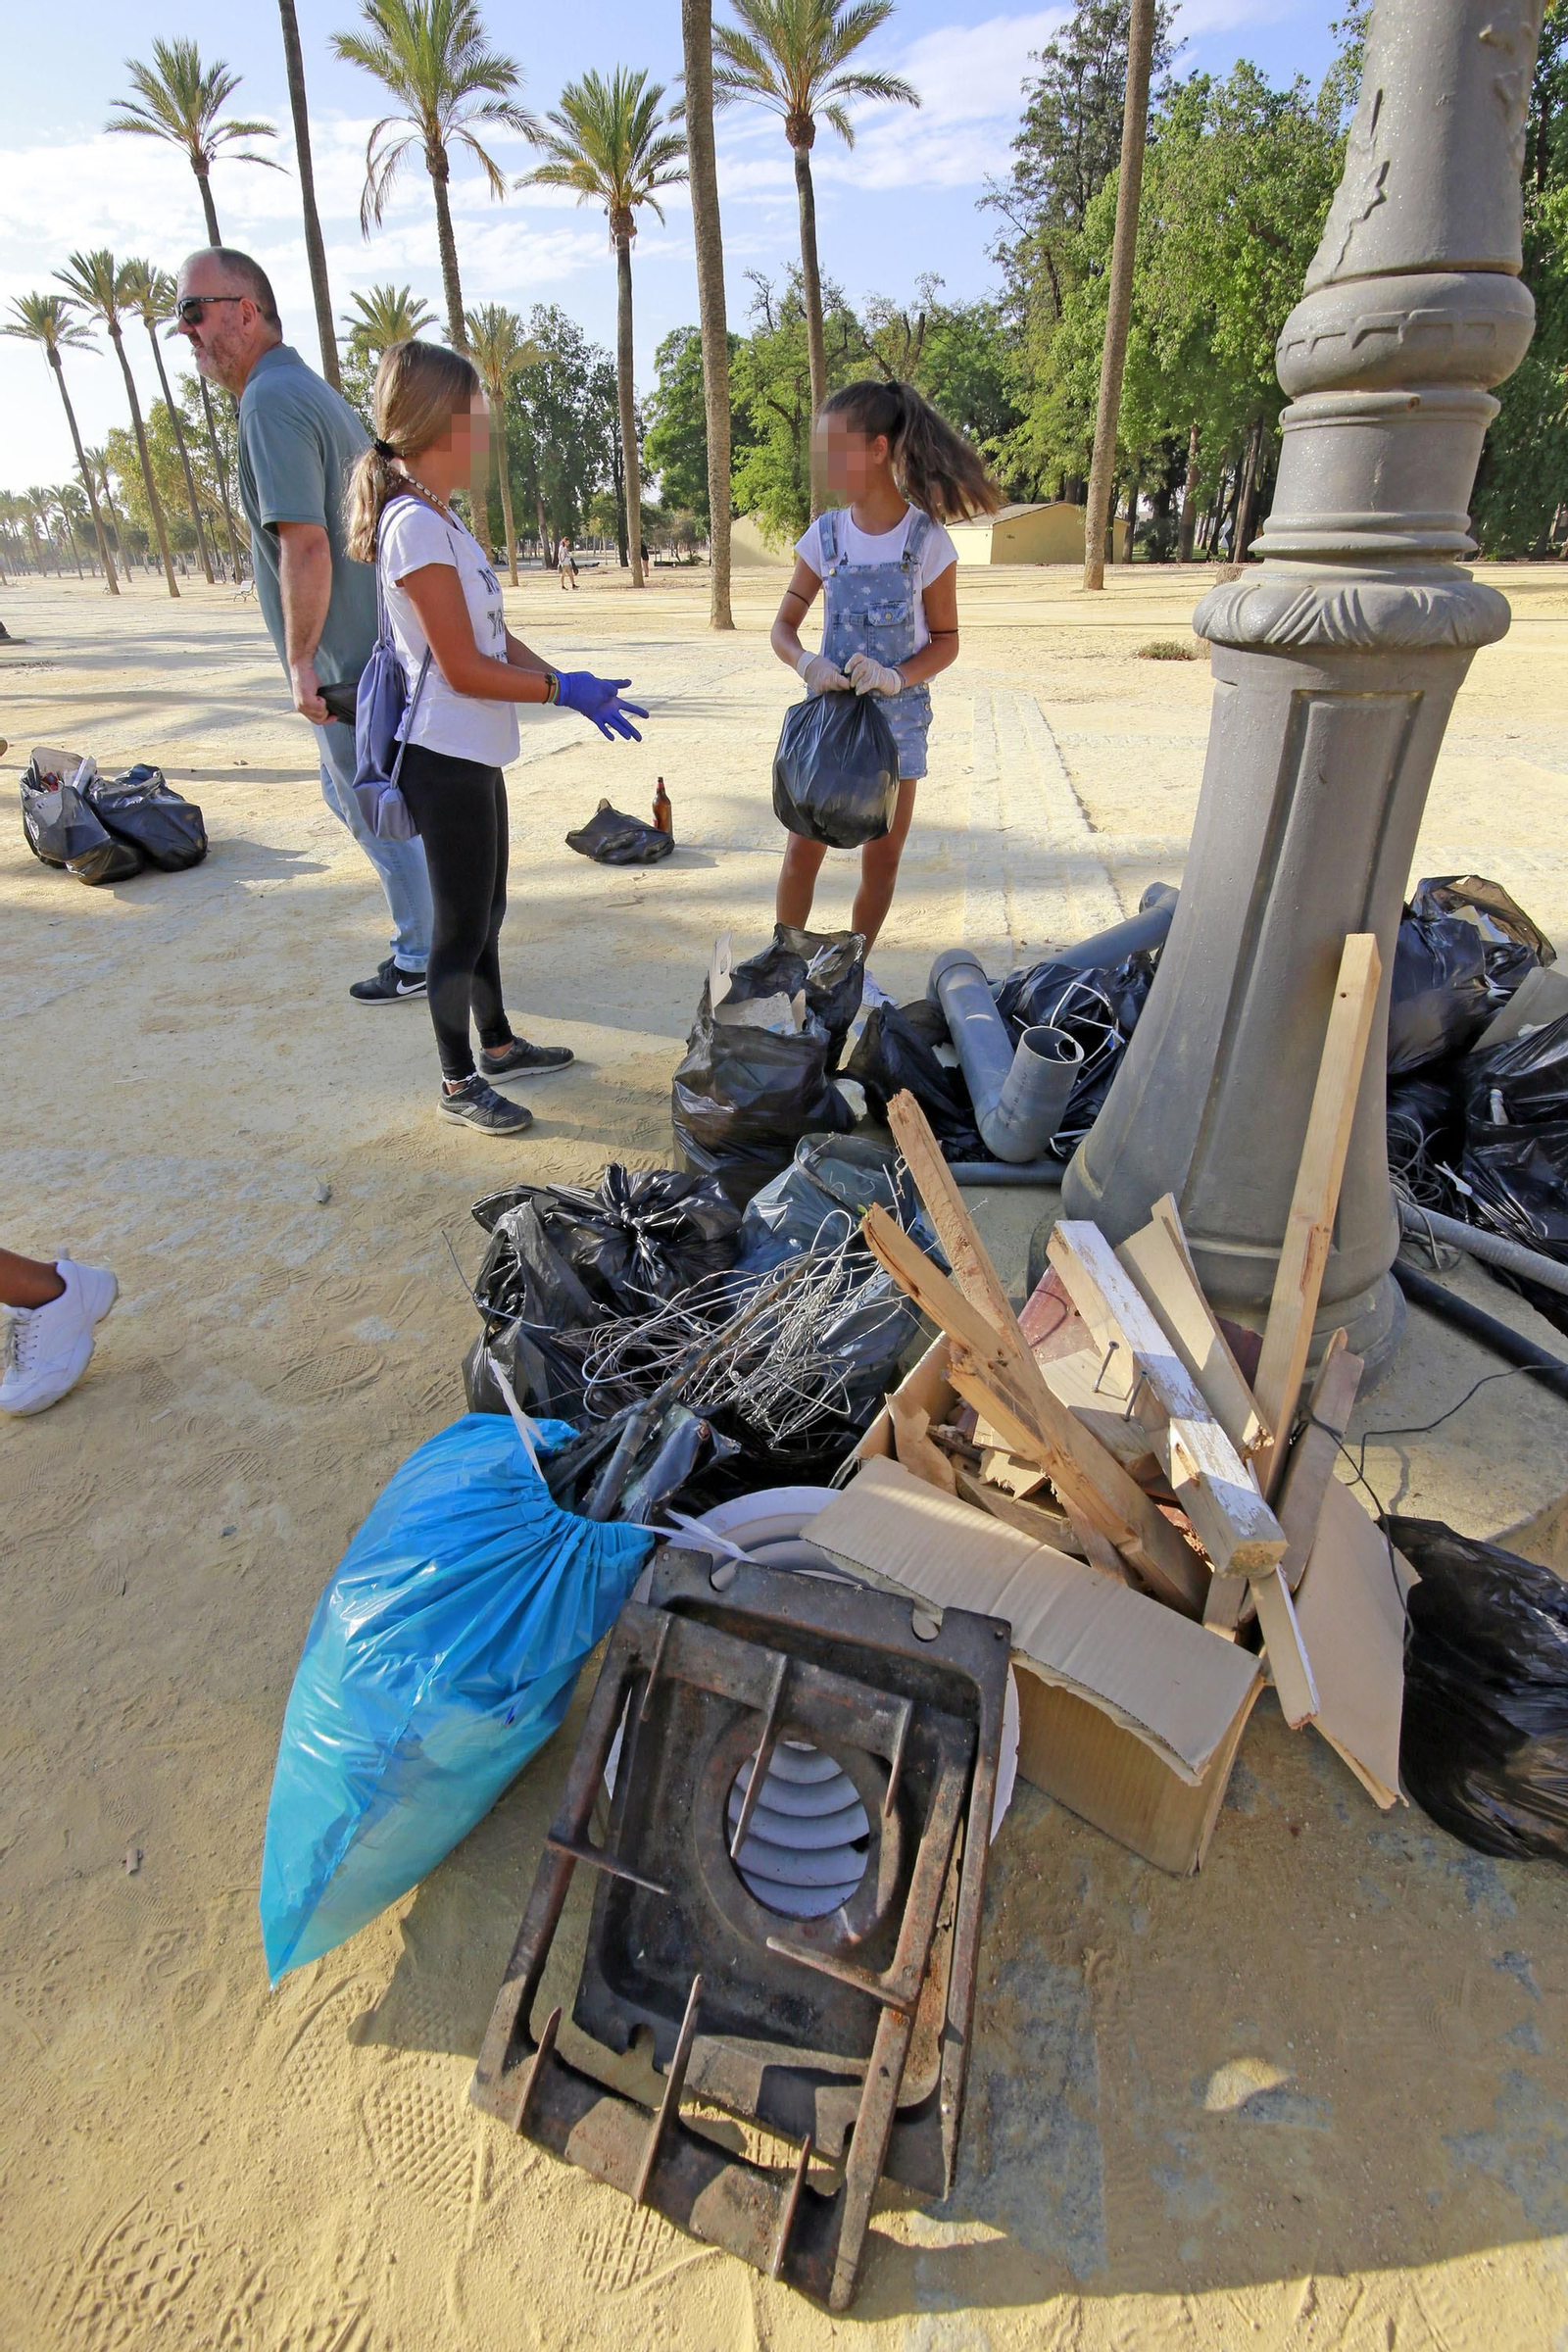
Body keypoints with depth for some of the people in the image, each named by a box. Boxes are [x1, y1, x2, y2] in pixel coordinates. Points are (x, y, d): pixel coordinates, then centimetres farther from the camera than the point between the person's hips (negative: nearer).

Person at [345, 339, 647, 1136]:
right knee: (461, 927, 0)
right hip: (445, 760, -10)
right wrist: (565, 690, -14)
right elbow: (464, 668, -20)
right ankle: (460, 1083, 14)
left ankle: (498, 1046, 35)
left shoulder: (438, 520, 14)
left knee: (486, 910, 19)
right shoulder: (417, 526, -16)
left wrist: (571, 684, 4)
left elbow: (495, 638, 14)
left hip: (472, 754, 10)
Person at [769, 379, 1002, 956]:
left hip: (898, 714, -1)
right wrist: (806, 663, -21)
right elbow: (783, 627, 2)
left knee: (882, 856, 6)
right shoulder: (825, 534, 0)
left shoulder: (927, 540, -7)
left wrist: (896, 676, -22)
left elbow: (946, 641, -3)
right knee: (802, 849, -1)